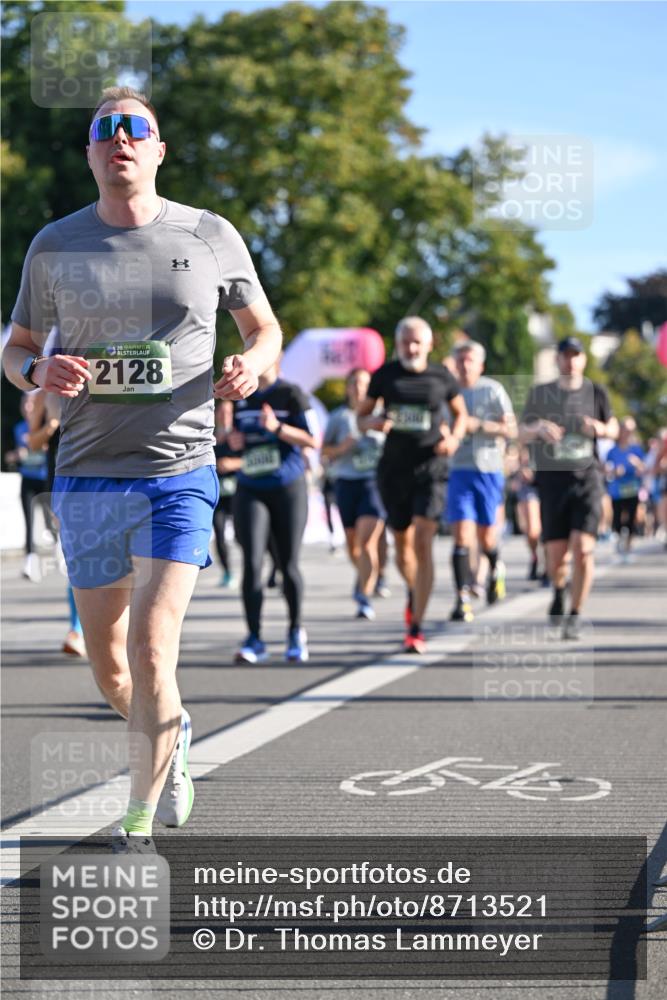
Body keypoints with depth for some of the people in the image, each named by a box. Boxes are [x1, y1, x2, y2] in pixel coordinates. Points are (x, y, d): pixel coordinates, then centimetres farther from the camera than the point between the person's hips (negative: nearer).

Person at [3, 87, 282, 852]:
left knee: (150, 650, -16)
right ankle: (173, 738, 42)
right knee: (109, 670, 9)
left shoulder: (211, 237, 2)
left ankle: (141, 821, -1)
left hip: (179, 476, -2)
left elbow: (266, 329, 13)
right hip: (87, 479, 2)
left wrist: (251, 365, -10)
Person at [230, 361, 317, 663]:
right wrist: (234, 440, 2)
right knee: (251, 563, -10)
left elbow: (313, 440, -9)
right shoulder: (242, 397, 11)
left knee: (288, 565, 5)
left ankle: (296, 631, 24)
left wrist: (277, 427, -22)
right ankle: (254, 639, -8)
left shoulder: (291, 395, -5)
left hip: (287, 490, -3)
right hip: (250, 491, 3)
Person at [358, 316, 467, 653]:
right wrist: (375, 422, -12)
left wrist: (454, 438, -3)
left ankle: (415, 629, -14)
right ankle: (413, 592, 46)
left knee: (422, 543, -15)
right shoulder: (385, 375, 4)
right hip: (393, 470, 2)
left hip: (430, 470, -2)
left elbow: (460, 413, 17)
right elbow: (361, 415, 11)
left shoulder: (441, 377, 2)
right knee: (402, 544, 12)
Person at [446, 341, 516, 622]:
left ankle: (495, 568, 42)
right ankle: (462, 599, -12)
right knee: (461, 537, -12)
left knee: (486, 538, 8)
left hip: (489, 470, -1)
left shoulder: (493, 390, -1)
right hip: (459, 470, 1)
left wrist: (479, 424, -17)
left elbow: (511, 430, -6)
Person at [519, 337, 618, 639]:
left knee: (583, 547, -14)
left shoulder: (596, 392, 7)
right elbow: (522, 433, 10)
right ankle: (558, 591, 34)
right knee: (556, 553, -1)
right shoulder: (540, 393, 7)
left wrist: (601, 429, -6)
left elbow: (613, 428, 17)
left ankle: (575, 615, -1)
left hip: (587, 477, 0)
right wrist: (539, 428, -12)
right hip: (552, 478, 1)